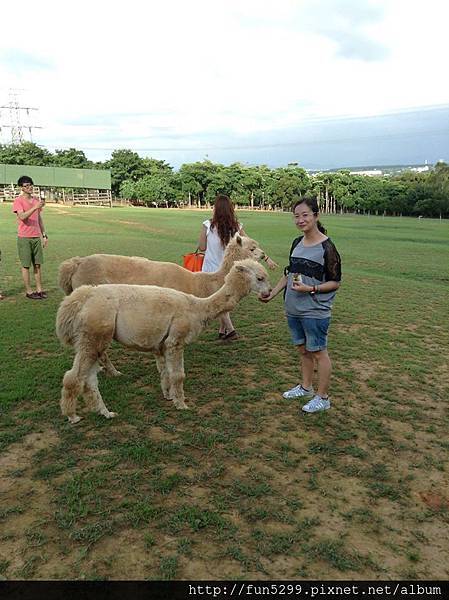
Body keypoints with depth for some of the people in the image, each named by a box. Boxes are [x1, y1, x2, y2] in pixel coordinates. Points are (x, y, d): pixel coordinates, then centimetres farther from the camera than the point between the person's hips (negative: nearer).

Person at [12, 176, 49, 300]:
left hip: (37, 237, 5)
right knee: (26, 265, 1)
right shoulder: (18, 201, -6)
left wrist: (44, 235, 15)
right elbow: (22, 217, -21)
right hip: (24, 238, -5)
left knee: (38, 264, 7)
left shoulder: (37, 201, 12)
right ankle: (28, 291, 7)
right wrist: (35, 207, -31)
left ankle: (39, 289, 13)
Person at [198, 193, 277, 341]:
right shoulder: (236, 226, -5)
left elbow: (201, 247, -7)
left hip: (212, 270, -4)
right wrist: (267, 258, 5)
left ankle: (230, 330, -3)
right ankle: (222, 331, 29)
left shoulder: (208, 225, -15)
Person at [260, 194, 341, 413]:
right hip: (293, 310, 7)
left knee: (318, 352, 4)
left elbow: (335, 282, -10)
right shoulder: (297, 243, 7)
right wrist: (272, 293, 10)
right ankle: (305, 387, 35)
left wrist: (310, 289, -22)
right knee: (302, 349, 18)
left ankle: (323, 397, 17)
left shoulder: (327, 247, -13)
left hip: (315, 312, -7)